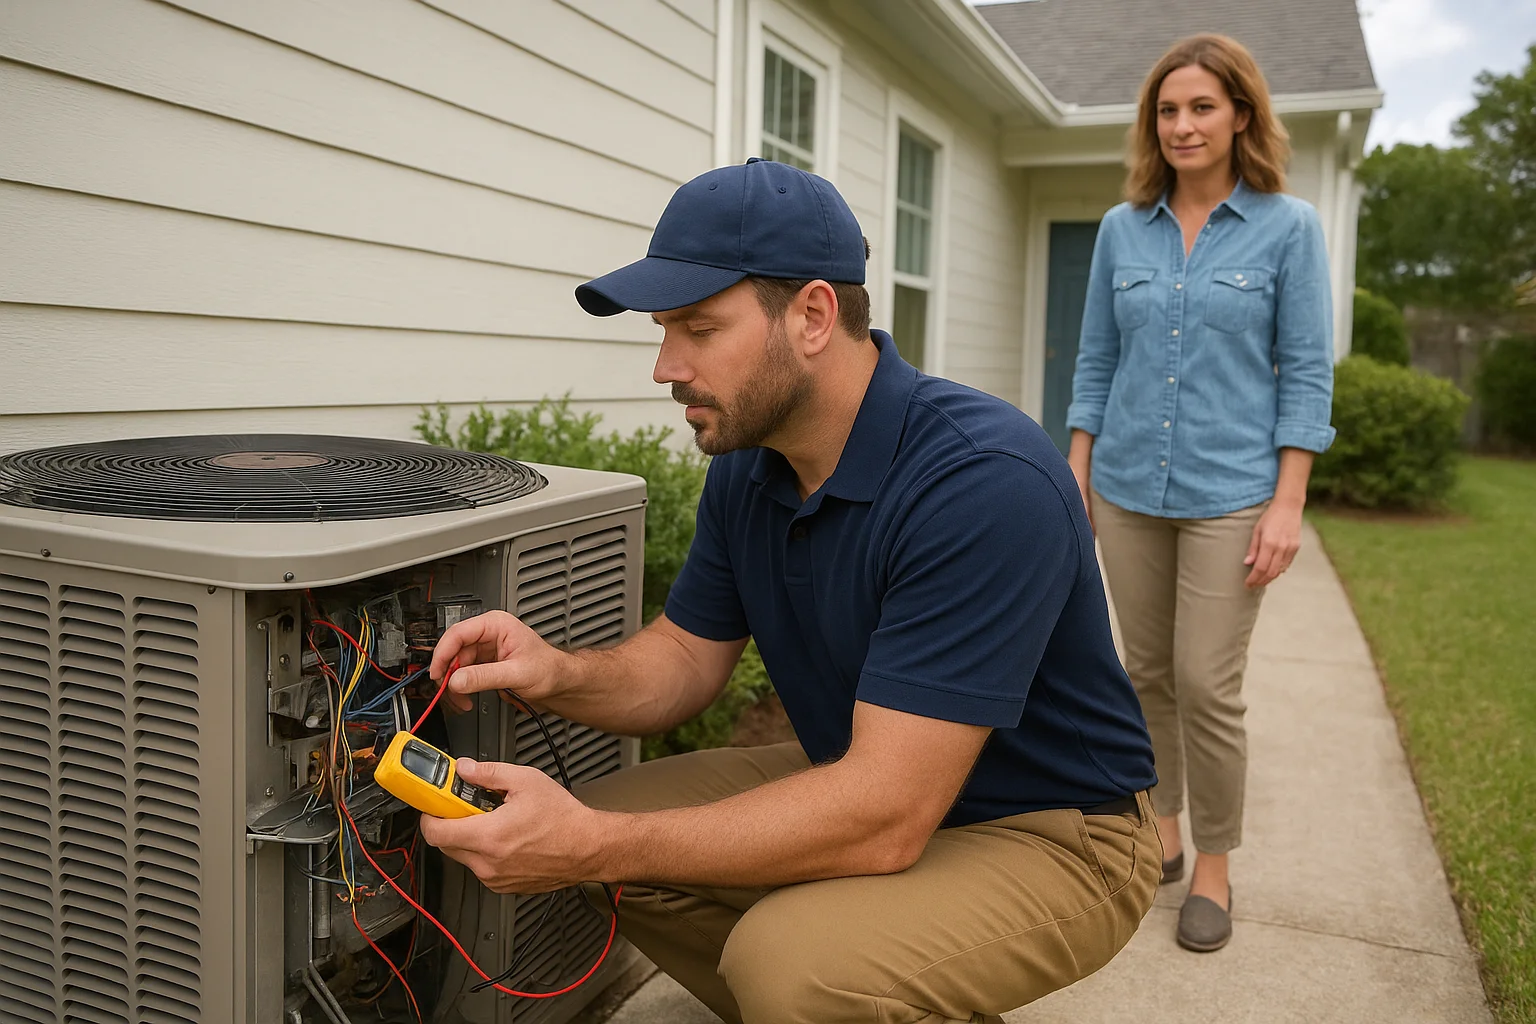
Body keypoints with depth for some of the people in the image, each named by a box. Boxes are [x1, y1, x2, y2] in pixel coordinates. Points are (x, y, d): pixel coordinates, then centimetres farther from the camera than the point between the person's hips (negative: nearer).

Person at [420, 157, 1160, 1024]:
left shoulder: (986, 484, -31)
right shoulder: (748, 464, -3)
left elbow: (884, 819, -32)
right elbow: (687, 660, 5)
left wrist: (596, 846, -31)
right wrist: (559, 674, -17)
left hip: (1053, 831, -7)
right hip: (872, 783, 8)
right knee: (614, 820, -2)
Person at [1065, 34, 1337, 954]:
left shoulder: (1288, 228, -2)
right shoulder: (1122, 230, 6)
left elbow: (1306, 372, -4)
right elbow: (1096, 363, 10)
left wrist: (1288, 502, -10)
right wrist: (1075, 478, 6)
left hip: (1229, 494, -3)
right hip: (1129, 489, 3)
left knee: (1208, 686, -4)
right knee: (1149, 674, 12)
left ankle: (1213, 869, 15)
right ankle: (1160, 837, 29)